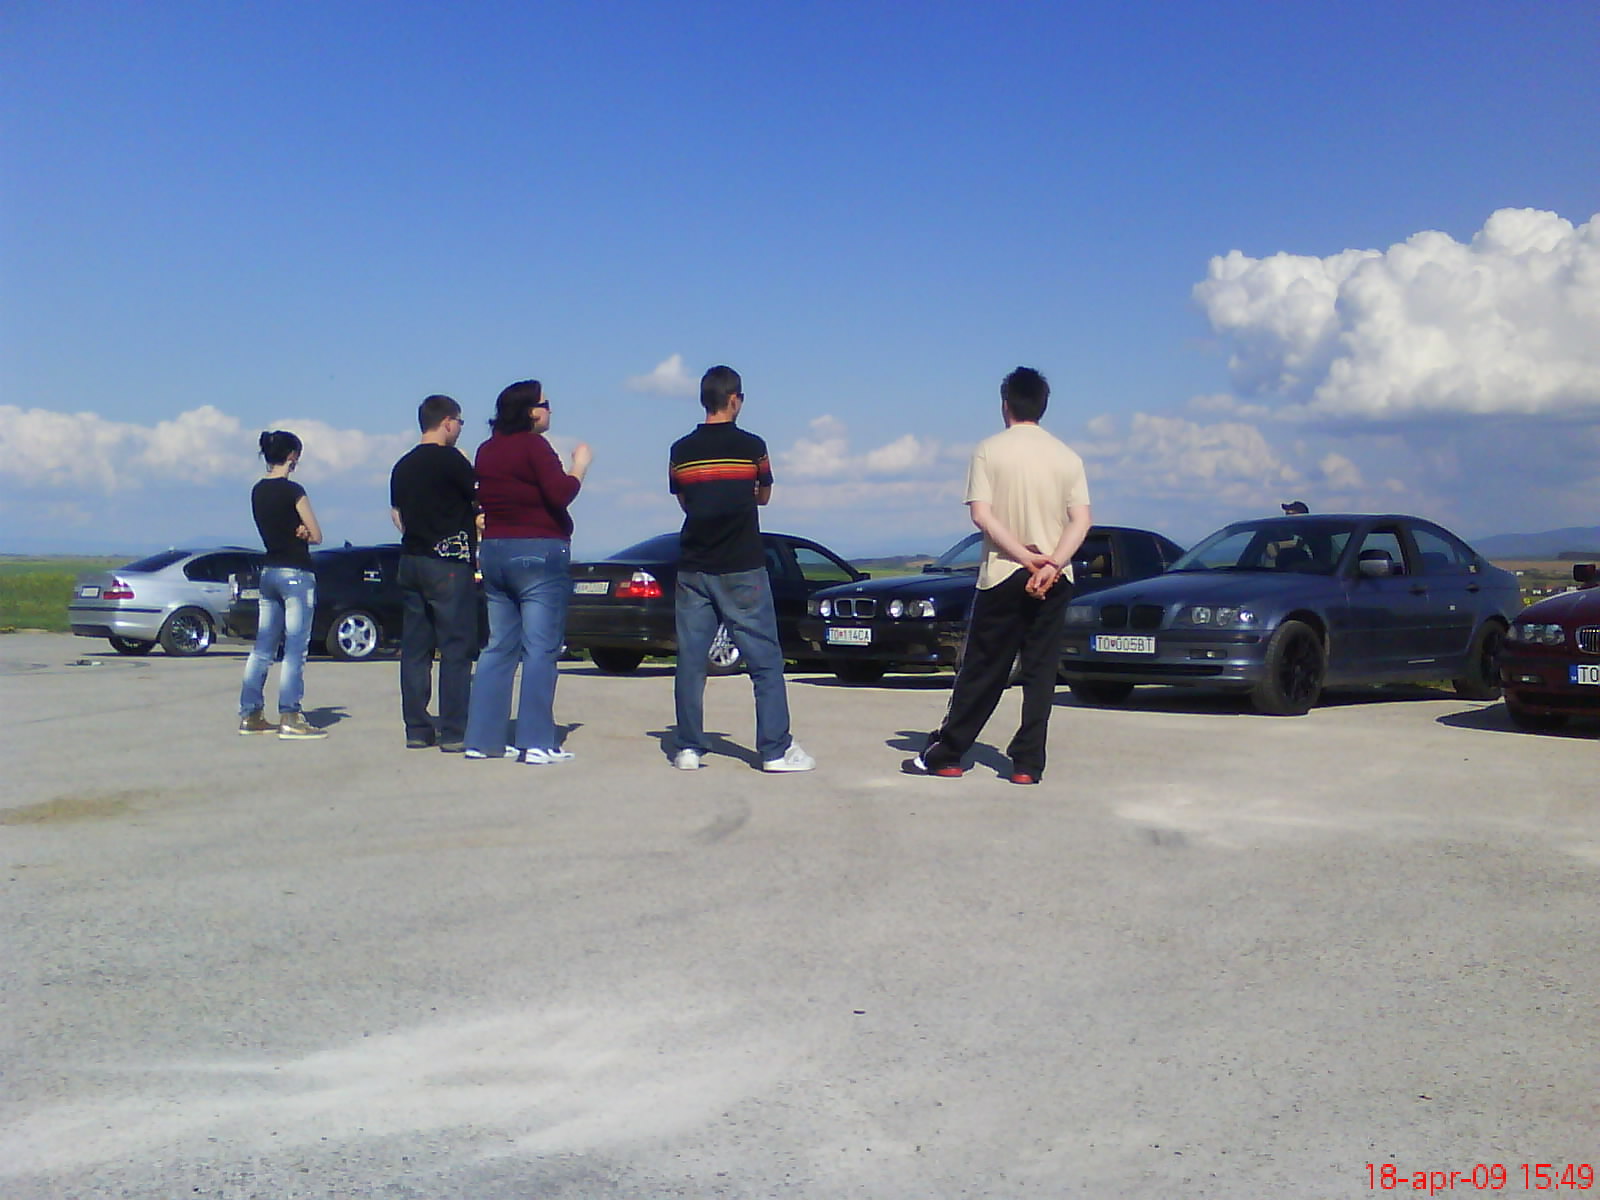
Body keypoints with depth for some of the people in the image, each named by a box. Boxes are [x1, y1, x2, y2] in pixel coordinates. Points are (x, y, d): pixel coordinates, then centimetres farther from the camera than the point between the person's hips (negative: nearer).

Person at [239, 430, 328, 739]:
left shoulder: (257, 491, 9)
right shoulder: (293, 491, -12)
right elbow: (316, 536, -8)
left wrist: (294, 533, -5)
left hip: (268, 571, 8)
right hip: (295, 573, -8)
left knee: (263, 647, 11)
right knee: (295, 648, -5)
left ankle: (250, 714, 13)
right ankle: (290, 718, -6)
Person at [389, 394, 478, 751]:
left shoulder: (403, 466, 14)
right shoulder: (450, 460, -9)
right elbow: (483, 500, -6)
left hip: (410, 561, 8)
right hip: (449, 563, -8)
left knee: (415, 648, 8)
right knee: (456, 649, -5)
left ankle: (417, 729, 10)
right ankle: (454, 732, -6)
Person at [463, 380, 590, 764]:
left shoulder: (487, 450, 13)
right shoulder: (533, 445, -10)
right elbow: (560, 493, -19)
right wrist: (580, 464, -4)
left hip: (493, 553, 8)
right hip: (539, 553, -8)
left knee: (498, 648, 11)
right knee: (540, 650, -5)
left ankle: (483, 738, 10)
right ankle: (536, 742, -7)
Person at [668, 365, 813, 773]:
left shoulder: (681, 450, 3)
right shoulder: (751, 446, -5)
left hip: (693, 568, 3)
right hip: (741, 570, -3)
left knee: (690, 660, 7)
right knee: (765, 661, 2)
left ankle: (688, 748, 8)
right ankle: (776, 750, 1)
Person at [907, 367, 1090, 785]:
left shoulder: (989, 450, -2)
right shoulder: (1067, 456, 6)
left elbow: (981, 514, -12)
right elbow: (1081, 520, -5)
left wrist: (1026, 556, -13)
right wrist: (1051, 565, -14)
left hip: (1002, 574, -2)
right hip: (1055, 579, 2)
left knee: (981, 671, 5)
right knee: (1040, 671, 5)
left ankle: (945, 755, 11)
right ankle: (1028, 763, 3)